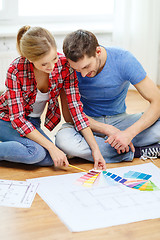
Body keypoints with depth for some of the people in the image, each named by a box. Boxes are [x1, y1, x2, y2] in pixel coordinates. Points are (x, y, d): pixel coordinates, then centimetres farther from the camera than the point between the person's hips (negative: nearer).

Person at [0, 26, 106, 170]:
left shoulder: (64, 65, -21)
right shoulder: (16, 70, -30)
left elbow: (76, 108, -17)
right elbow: (17, 119, -27)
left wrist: (95, 149, -21)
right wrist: (51, 147, -32)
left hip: (33, 121, 5)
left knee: (49, 159, -20)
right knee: (36, 152, -31)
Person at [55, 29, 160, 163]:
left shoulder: (123, 60, -21)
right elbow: (69, 115, -15)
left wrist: (129, 133, -33)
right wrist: (107, 130, -26)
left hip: (118, 119, 0)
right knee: (63, 140, -35)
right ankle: (136, 151, -23)